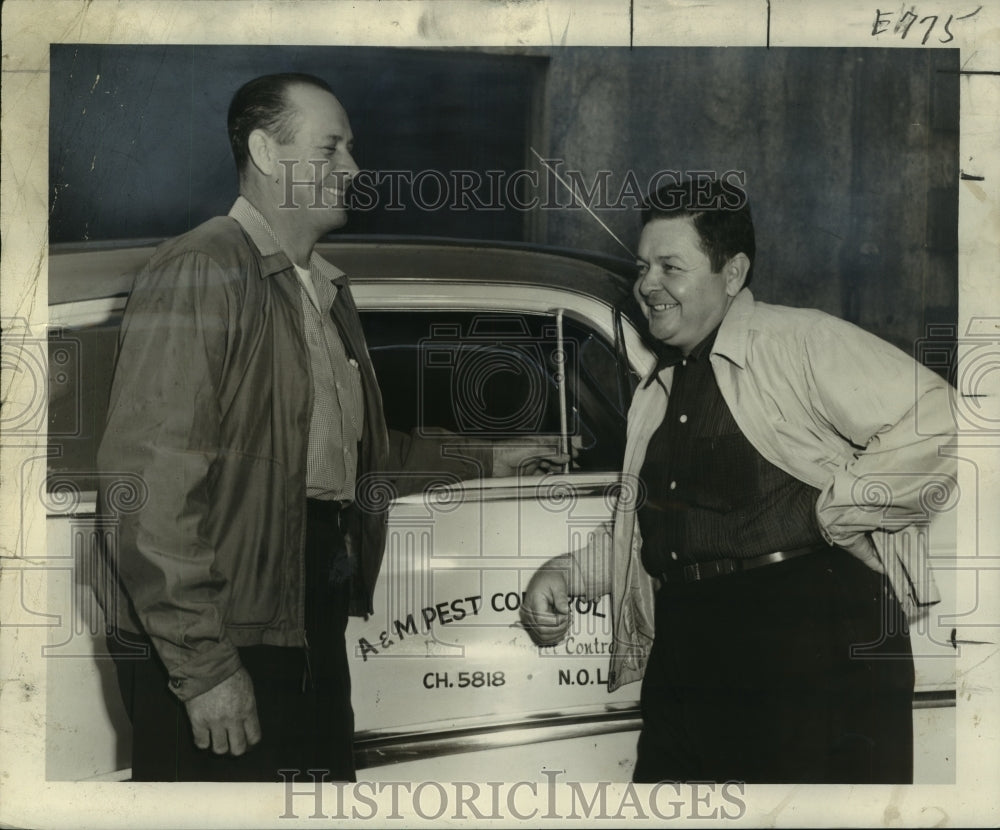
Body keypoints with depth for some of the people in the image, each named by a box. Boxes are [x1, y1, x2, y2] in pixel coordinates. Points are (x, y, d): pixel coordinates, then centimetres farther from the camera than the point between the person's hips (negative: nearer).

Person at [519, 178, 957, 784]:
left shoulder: (800, 342, -5)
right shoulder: (655, 393, 21)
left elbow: (937, 423, -14)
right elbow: (633, 527, 30)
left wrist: (832, 508, -12)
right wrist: (564, 574, 14)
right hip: (684, 645, 7)